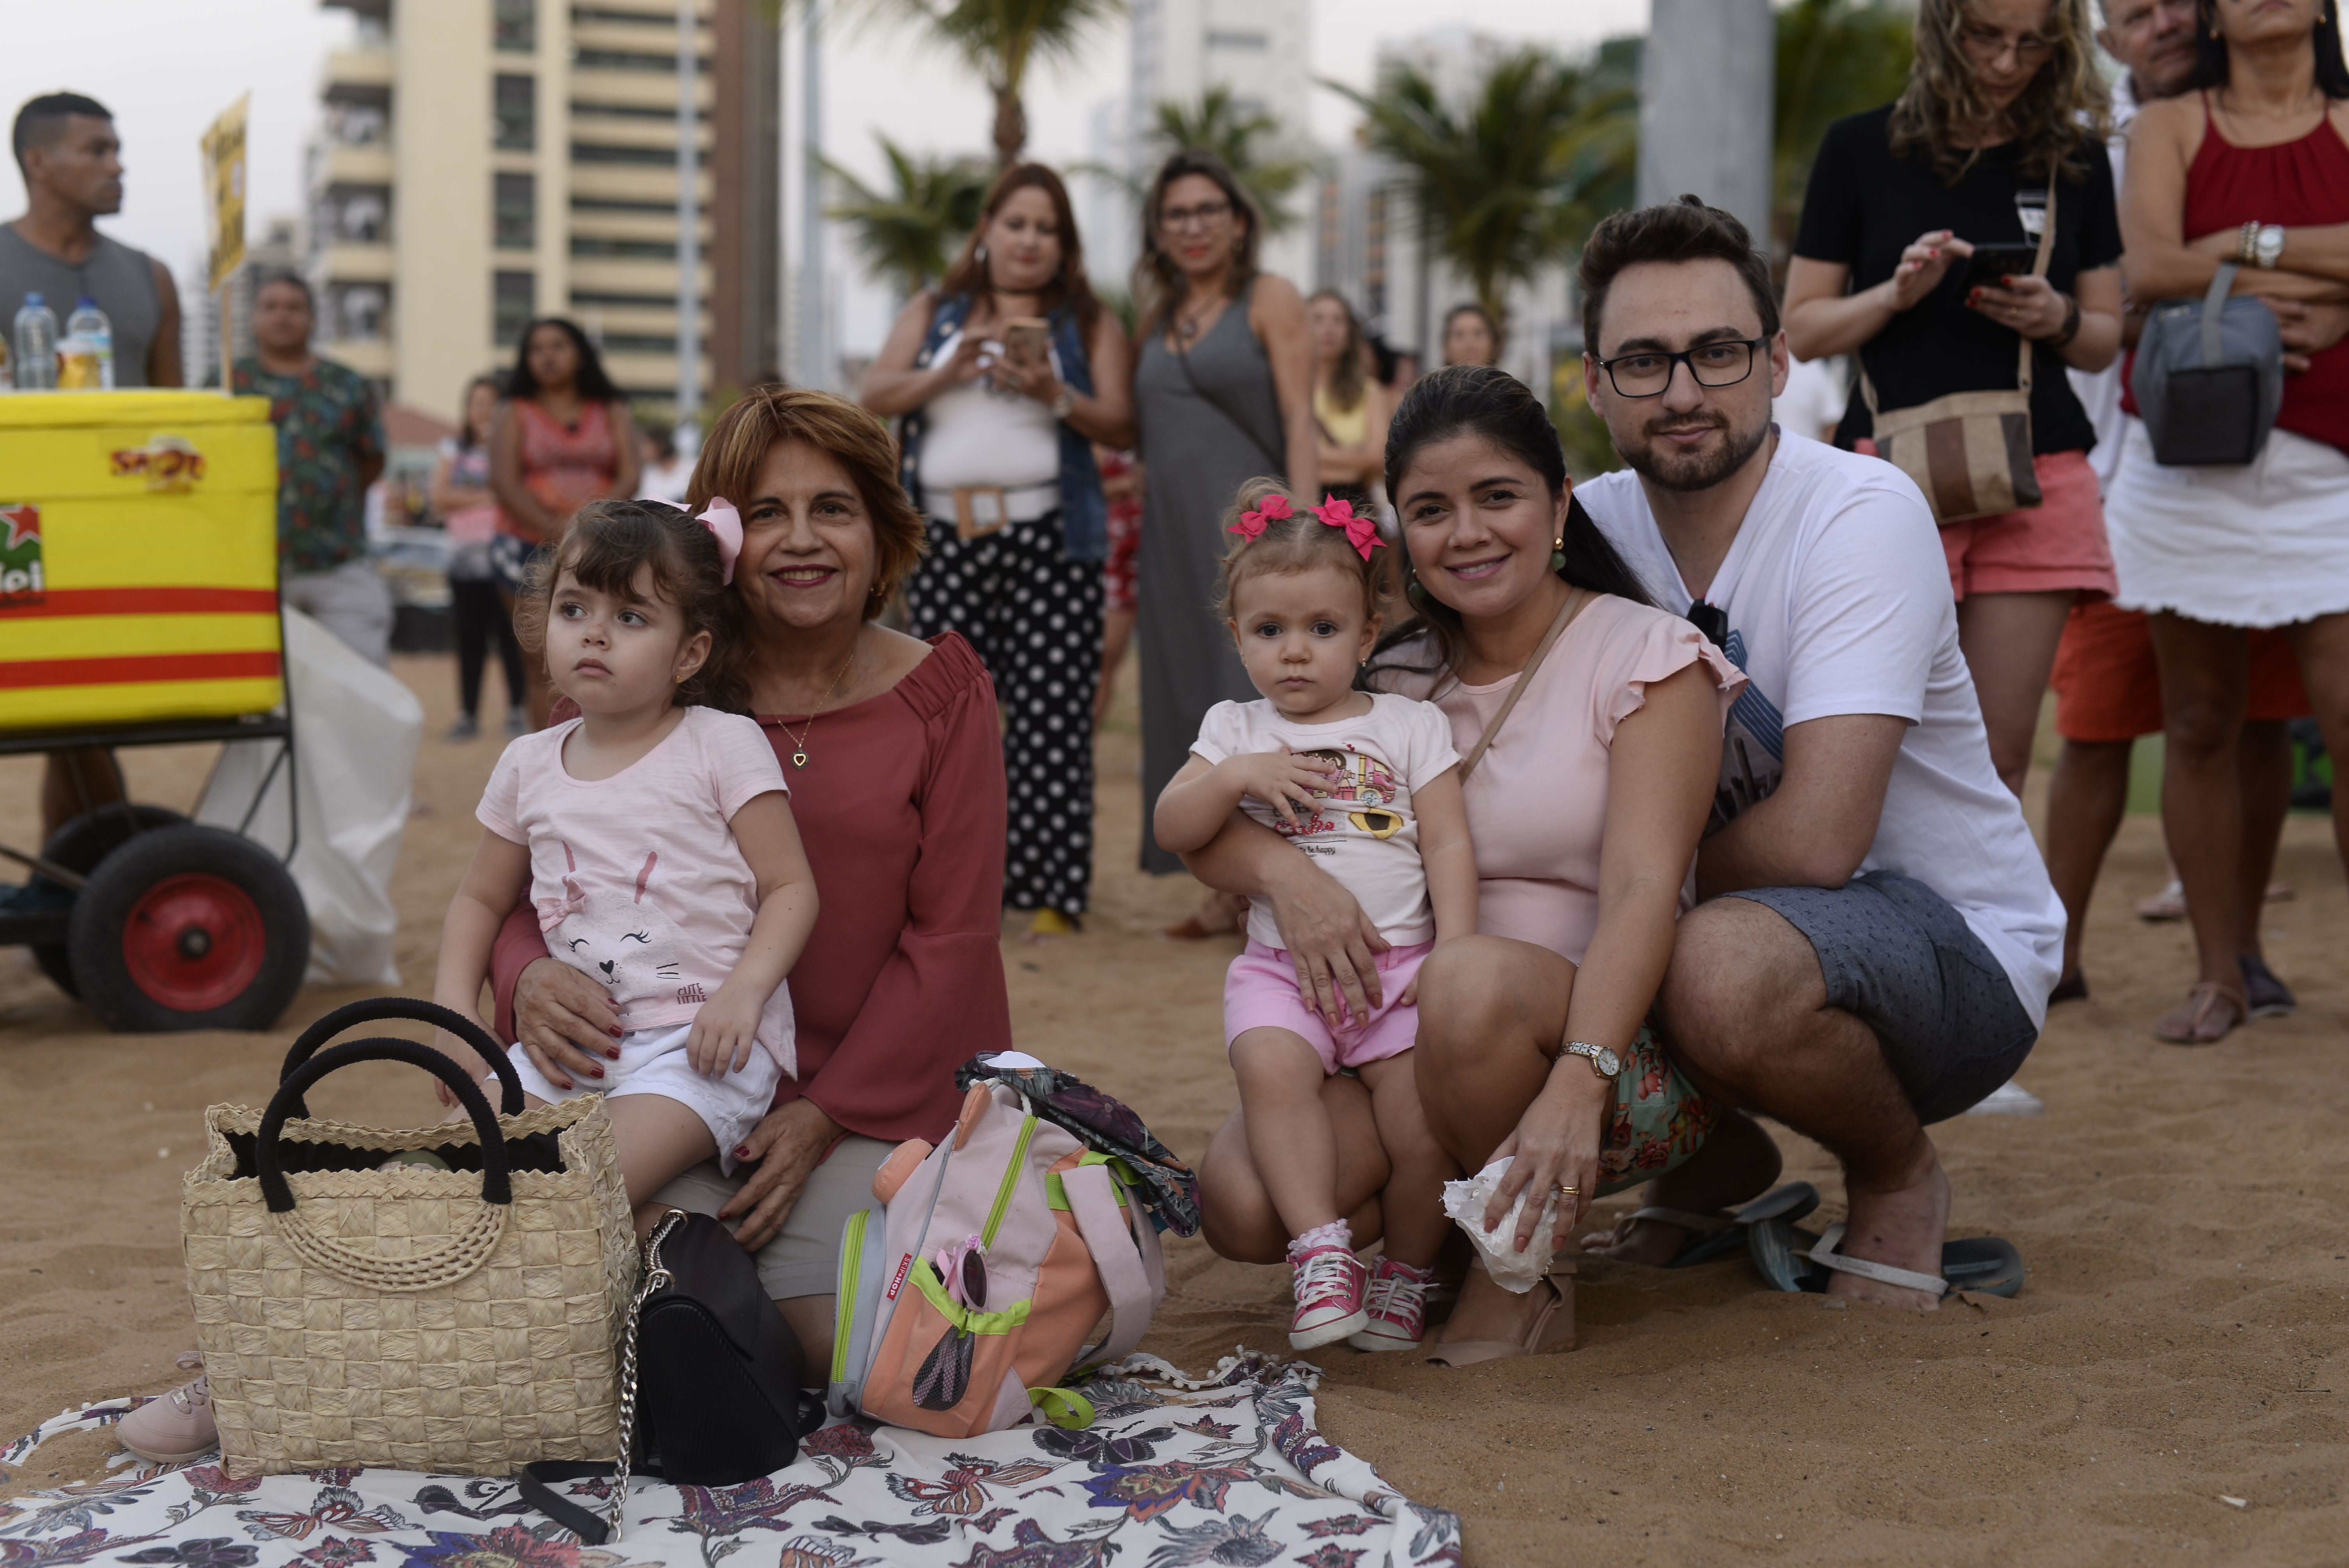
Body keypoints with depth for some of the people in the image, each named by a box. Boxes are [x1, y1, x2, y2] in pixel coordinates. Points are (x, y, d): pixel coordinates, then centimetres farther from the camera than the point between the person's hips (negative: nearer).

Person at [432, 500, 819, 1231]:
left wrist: (745, 991, -19)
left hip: (702, 1041, -6)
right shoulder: (529, 766, 12)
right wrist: (454, 1006, 8)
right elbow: (481, 898, 24)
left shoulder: (724, 745, -1)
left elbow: (792, 887, -4)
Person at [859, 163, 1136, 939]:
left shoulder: (1087, 324, 12)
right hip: (945, 539, 2)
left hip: (1049, 538, -2)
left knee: (1049, 718, -7)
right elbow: (875, 395, 6)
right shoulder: (934, 313, 17)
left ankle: (1052, 894, -4)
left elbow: (1120, 426, 3)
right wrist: (948, 371, -11)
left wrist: (1055, 395, -14)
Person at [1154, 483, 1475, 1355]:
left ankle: (1407, 1278, 5)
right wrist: (1236, 775, -11)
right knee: (1270, 1067, -31)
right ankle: (1323, 1253, -26)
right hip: (1282, 965, 1)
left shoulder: (1411, 726, 11)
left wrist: (1453, 954, -6)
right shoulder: (1237, 731, 14)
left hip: (1402, 962, 0)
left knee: (1421, 1117, -18)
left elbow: (1448, 845, 6)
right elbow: (1171, 831, 5)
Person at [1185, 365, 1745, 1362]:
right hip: (1396, 1034, 4)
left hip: (1609, 1041, -4)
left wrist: (1575, 1082, -33)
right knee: (1243, 1205, -22)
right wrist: (1283, 868, -18)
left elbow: (1641, 889, -17)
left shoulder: (1645, 656, -3)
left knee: (1473, 980, -38)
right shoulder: (1394, 682, 11)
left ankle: (1518, 1266, -13)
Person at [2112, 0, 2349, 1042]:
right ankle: (2218, 975, 13)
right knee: (2200, 725, 3)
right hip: (2186, 457, 1)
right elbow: (2148, 270, -7)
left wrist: (2250, 246, -9)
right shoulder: (2167, 127, 10)